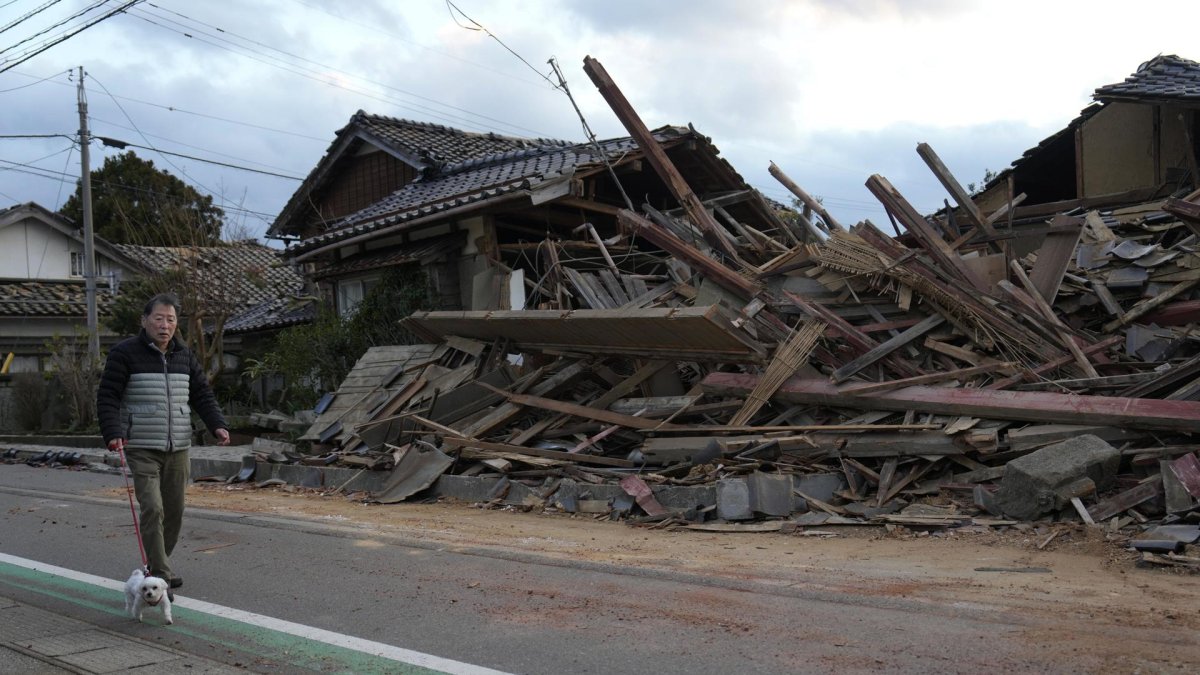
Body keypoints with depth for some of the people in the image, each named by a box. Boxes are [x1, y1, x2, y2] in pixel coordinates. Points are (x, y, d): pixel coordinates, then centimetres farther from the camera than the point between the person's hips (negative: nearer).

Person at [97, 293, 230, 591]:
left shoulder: (185, 357, 12)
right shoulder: (125, 354, -3)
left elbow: (202, 396, 14)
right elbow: (108, 397, -6)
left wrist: (218, 425, -2)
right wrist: (113, 433, -20)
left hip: (178, 449, 5)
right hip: (142, 450, -5)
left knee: (174, 510, 9)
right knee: (152, 508, -13)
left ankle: (161, 564, 26)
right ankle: (159, 572, -9)